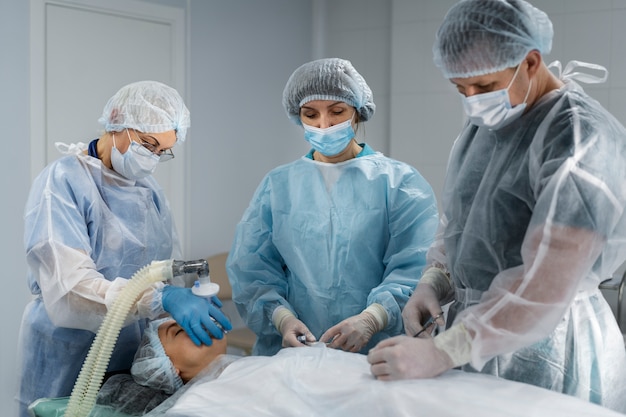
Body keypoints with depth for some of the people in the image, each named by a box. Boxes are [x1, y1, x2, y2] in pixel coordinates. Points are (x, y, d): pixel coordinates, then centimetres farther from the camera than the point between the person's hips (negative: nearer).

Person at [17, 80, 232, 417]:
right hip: (70, 360, -6)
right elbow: (68, 285, -24)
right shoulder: (63, 182, -13)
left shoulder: (148, 188, 7)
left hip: (138, 353, 6)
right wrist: (160, 297, -35)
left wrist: (192, 292, -13)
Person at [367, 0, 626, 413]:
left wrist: (442, 352, -27)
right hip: (480, 336, 7)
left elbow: (547, 286, -27)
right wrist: (434, 282, -2)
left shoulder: (581, 137, -20)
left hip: (543, 348, -6)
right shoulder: (484, 123, 5)